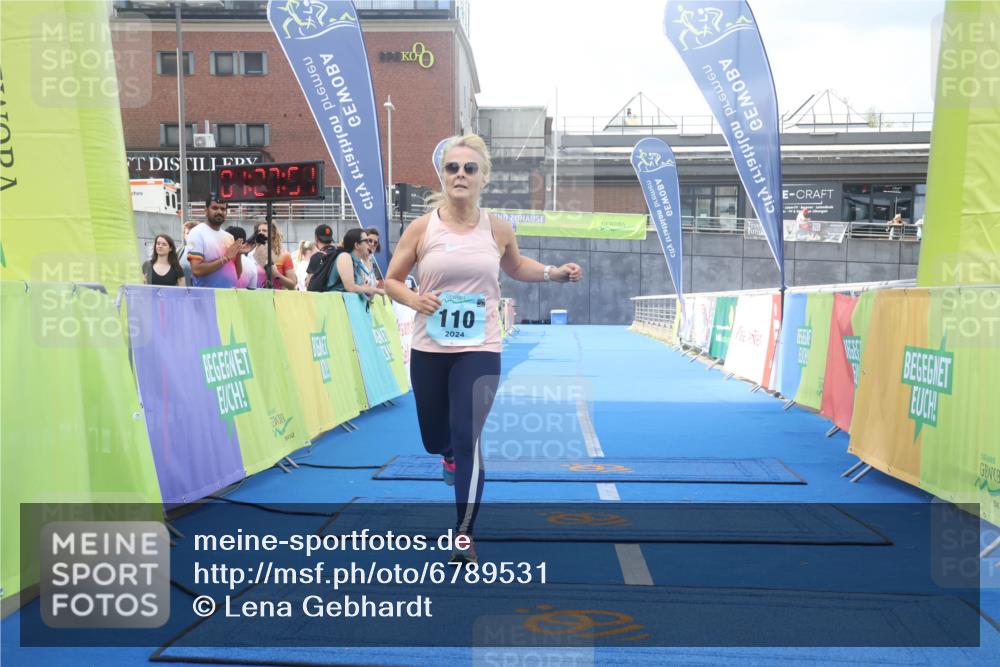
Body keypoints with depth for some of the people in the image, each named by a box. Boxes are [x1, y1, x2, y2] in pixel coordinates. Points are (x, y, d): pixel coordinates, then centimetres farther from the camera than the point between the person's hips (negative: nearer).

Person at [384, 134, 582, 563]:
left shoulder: (498, 229, -1)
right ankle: (449, 455, 55)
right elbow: (391, 279, 3)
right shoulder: (421, 228, -5)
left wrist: (552, 273, 3)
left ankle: (465, 534, 0)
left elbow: (515, 267, 20)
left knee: (467, 439, -14)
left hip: (480, 351, -1)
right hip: (429, 350, 1)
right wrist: (413, 299, -18)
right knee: (435, 441, 14)